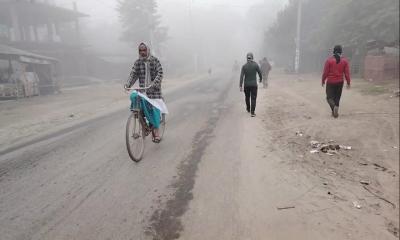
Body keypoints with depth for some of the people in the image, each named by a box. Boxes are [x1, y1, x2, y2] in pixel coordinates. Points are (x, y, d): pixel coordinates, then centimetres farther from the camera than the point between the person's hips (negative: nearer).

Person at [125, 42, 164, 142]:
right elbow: (133, 74, 3)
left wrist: (154, 83, -27)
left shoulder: (155, 60, -1)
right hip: (143, 89, 4)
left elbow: (160, 73, -10)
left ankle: (156, 131, -1)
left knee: (155, 108, -8)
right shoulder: (137, 62, 8)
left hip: (154, 89, -3)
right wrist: (128, 84, -14)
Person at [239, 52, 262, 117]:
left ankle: (248, 109, 36)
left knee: (247, 97, 19)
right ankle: (252, 112, -6)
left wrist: (240, 86, -9)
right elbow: (260, 73, 1)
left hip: (246, 85, 2)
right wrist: (261, 79, 22)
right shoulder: (256, 65, -7)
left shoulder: (244, 66, -5)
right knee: (253, 98, 0)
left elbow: (242, 76, -10)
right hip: (254, 84, -2)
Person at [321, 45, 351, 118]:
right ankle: (335, 112, 12)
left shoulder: (329, 60, -7)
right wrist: (348, 82, 7)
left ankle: (334, 107, -24)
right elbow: (347, 73, -1)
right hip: (340, 82, 3)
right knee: (337, 97, 14)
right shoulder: (345, 61, 0)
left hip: (330, 82, -3)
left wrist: (323, 81, 5)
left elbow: (325, 72, -7)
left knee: (329, 97, 4)